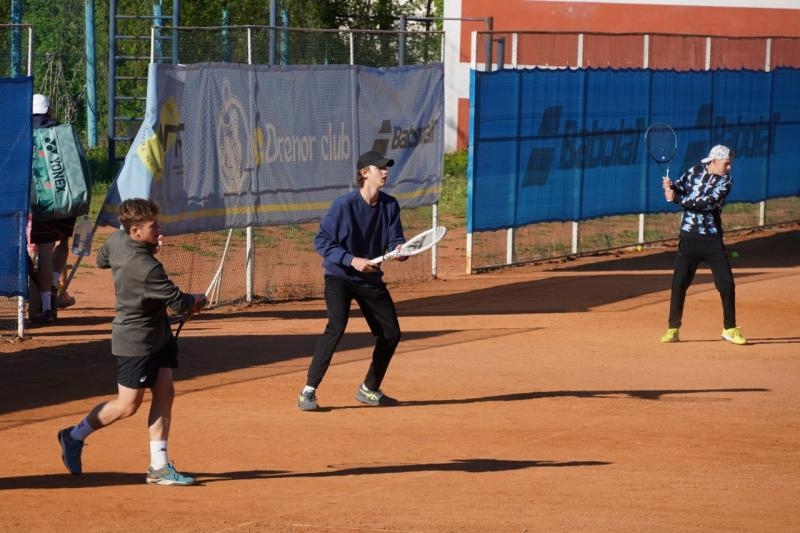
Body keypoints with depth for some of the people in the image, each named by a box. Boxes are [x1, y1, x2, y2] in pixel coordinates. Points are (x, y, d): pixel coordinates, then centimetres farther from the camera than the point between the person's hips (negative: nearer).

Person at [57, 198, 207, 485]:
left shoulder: (117, 239, -5)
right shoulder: (147, 269, -31)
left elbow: (101, 259, 18)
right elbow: (179, 302, -23)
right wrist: (196, 300, 0)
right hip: (135, 340, -9)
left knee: (164, 392, 4)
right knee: (128, 405, 2)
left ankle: (159, 466, 5)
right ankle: (75, 436, 22)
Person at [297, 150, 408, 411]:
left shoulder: (390, 205, -2)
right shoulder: (344, 205, -18)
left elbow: (395, 238, 0)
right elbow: (321, 241, -16)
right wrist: (351, 260, -27)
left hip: (371, 279, 6)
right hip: (339, 277, -6)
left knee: (391, 333, 7)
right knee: (337, 326, -25)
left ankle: (369, 390, 28)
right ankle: (308, 392, -21)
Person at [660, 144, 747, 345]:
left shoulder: (725, 181, -5)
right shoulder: (695, 172, 3)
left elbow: (708, 203, -19)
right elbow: (678, 190, 1)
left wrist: (677, 199, -21)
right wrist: (670, 187, -23)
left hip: (712, 240, -1)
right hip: (689, 237, 1)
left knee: (727, 284, -2)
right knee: (679, 283, -3)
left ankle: (730, 329, 12)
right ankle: (673, 329, 8)